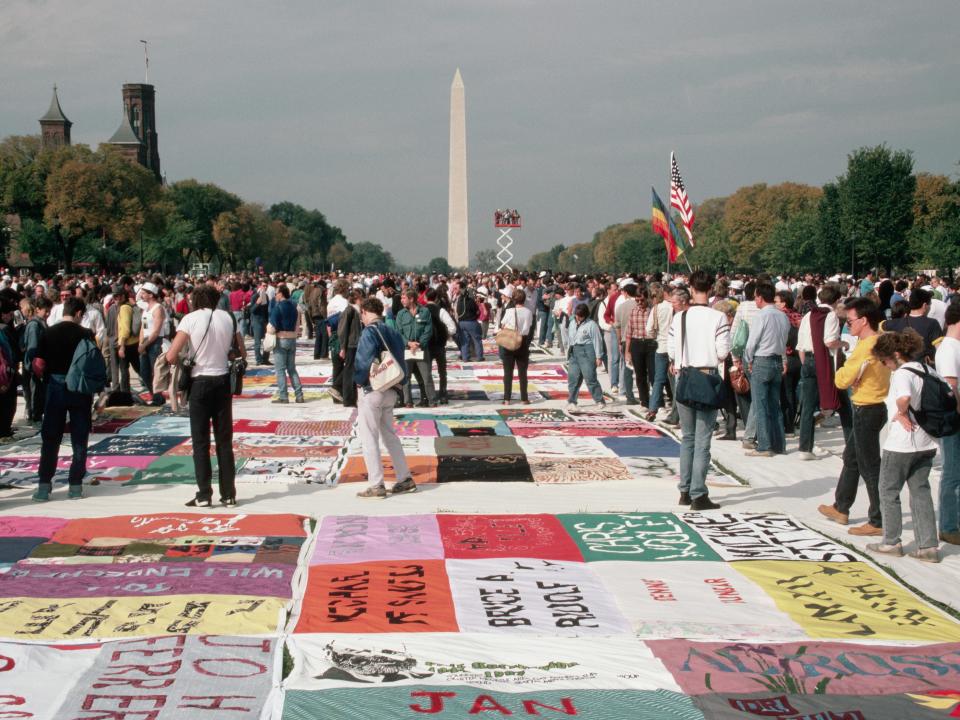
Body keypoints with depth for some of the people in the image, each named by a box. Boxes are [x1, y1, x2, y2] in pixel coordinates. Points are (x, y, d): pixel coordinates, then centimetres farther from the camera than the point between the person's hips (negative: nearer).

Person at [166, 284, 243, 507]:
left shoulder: (191, 318, -9)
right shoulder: (228, 317, 2)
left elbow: (171, 357, -14)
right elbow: (241, 352, 8)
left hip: (200, 382, -3)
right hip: (223, 381, 3)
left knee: (201, 441, 4)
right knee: (224, 440, 10)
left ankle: (204, 495, 2)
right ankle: (228, 494, 12)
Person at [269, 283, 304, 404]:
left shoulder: (278, 307, -13)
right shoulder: (294, 306, 7)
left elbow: (273, 327, -16)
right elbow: (297, 326, 11)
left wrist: (268, 329, 4)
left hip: (281, 339, -6)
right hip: (292, 339, 6)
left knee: (280, 369, -1)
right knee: (292, 368, 14)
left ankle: (283, 396, -3)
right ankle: (299, 395, 9)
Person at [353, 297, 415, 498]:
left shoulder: (370, 332, -13)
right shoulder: (392, 332, 10)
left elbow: (364, 361, -20)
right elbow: (400, 359, 9)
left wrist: (358, 380, -3)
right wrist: (399, 383, 11)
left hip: (372, 390, -7)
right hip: (391, 391, 8)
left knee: (368, 437, -1)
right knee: (389, 434, 18)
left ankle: (376, 485, -1)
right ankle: (405, 479, 17)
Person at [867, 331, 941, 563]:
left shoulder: (902, 373, -17)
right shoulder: (926, 370, 8)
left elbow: (904, 398, -36)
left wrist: (901, 413, -17)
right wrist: (920, 414, 7)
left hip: (901, 444, -8)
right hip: (925, 442, 8)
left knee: (888, 492, 9)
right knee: (921, 492, 11)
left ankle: (891, 542, 15)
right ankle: (929, 546, 8)